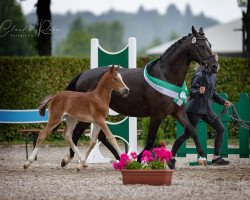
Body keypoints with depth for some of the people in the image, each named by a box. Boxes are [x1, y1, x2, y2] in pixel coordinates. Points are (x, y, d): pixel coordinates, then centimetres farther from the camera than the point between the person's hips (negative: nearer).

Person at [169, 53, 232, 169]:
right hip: (195, 110, -8)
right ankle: (171, 157, 5)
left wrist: (223, 102, 14)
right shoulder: (200, 75, -15)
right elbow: (192, 92, -18)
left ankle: (216, 157, 9)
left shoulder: (213, 75, 12)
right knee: (187, 134, -6)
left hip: (207, 109, 8)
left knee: (221, 129, 4)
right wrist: (199, 91, -38)